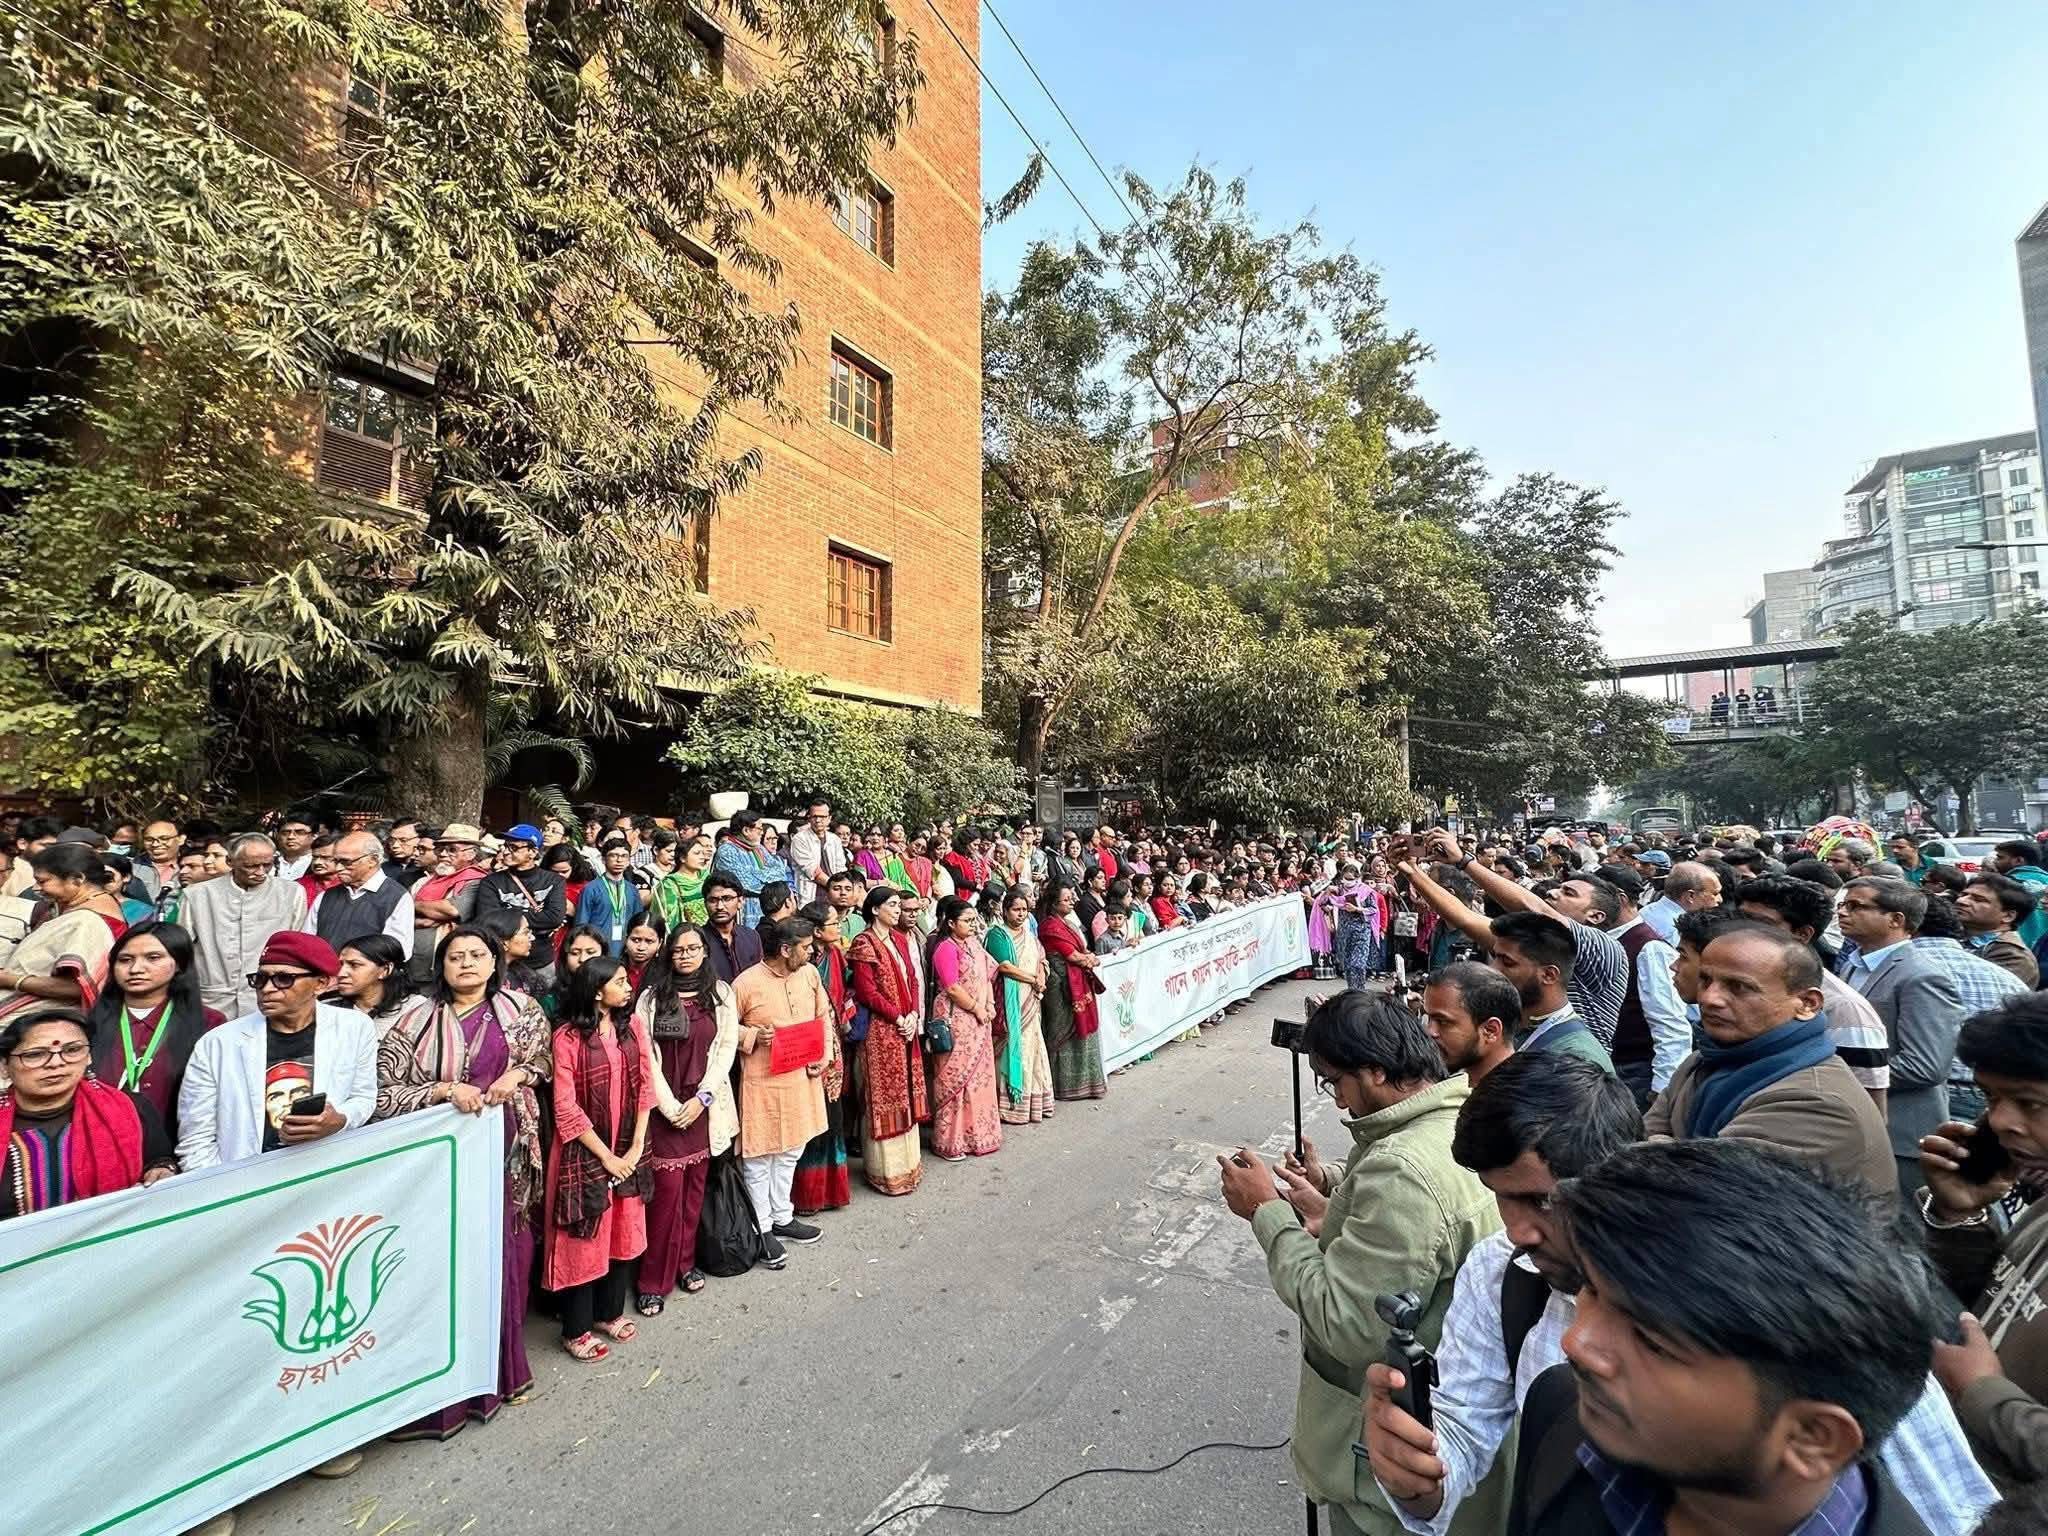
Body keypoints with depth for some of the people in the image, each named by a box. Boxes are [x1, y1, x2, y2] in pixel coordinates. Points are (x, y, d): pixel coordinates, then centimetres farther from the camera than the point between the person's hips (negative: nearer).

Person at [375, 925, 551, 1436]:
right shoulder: (419, 1016, -4)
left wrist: (518, 1074, -5)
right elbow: (384, 1088, -7)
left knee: (502, 1255, 11)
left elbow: (545, 1058, 14)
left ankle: (501, 1368, 29)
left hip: (505, 1149, 2)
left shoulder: (519, 1009, 3)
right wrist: (446, 1089, -19)